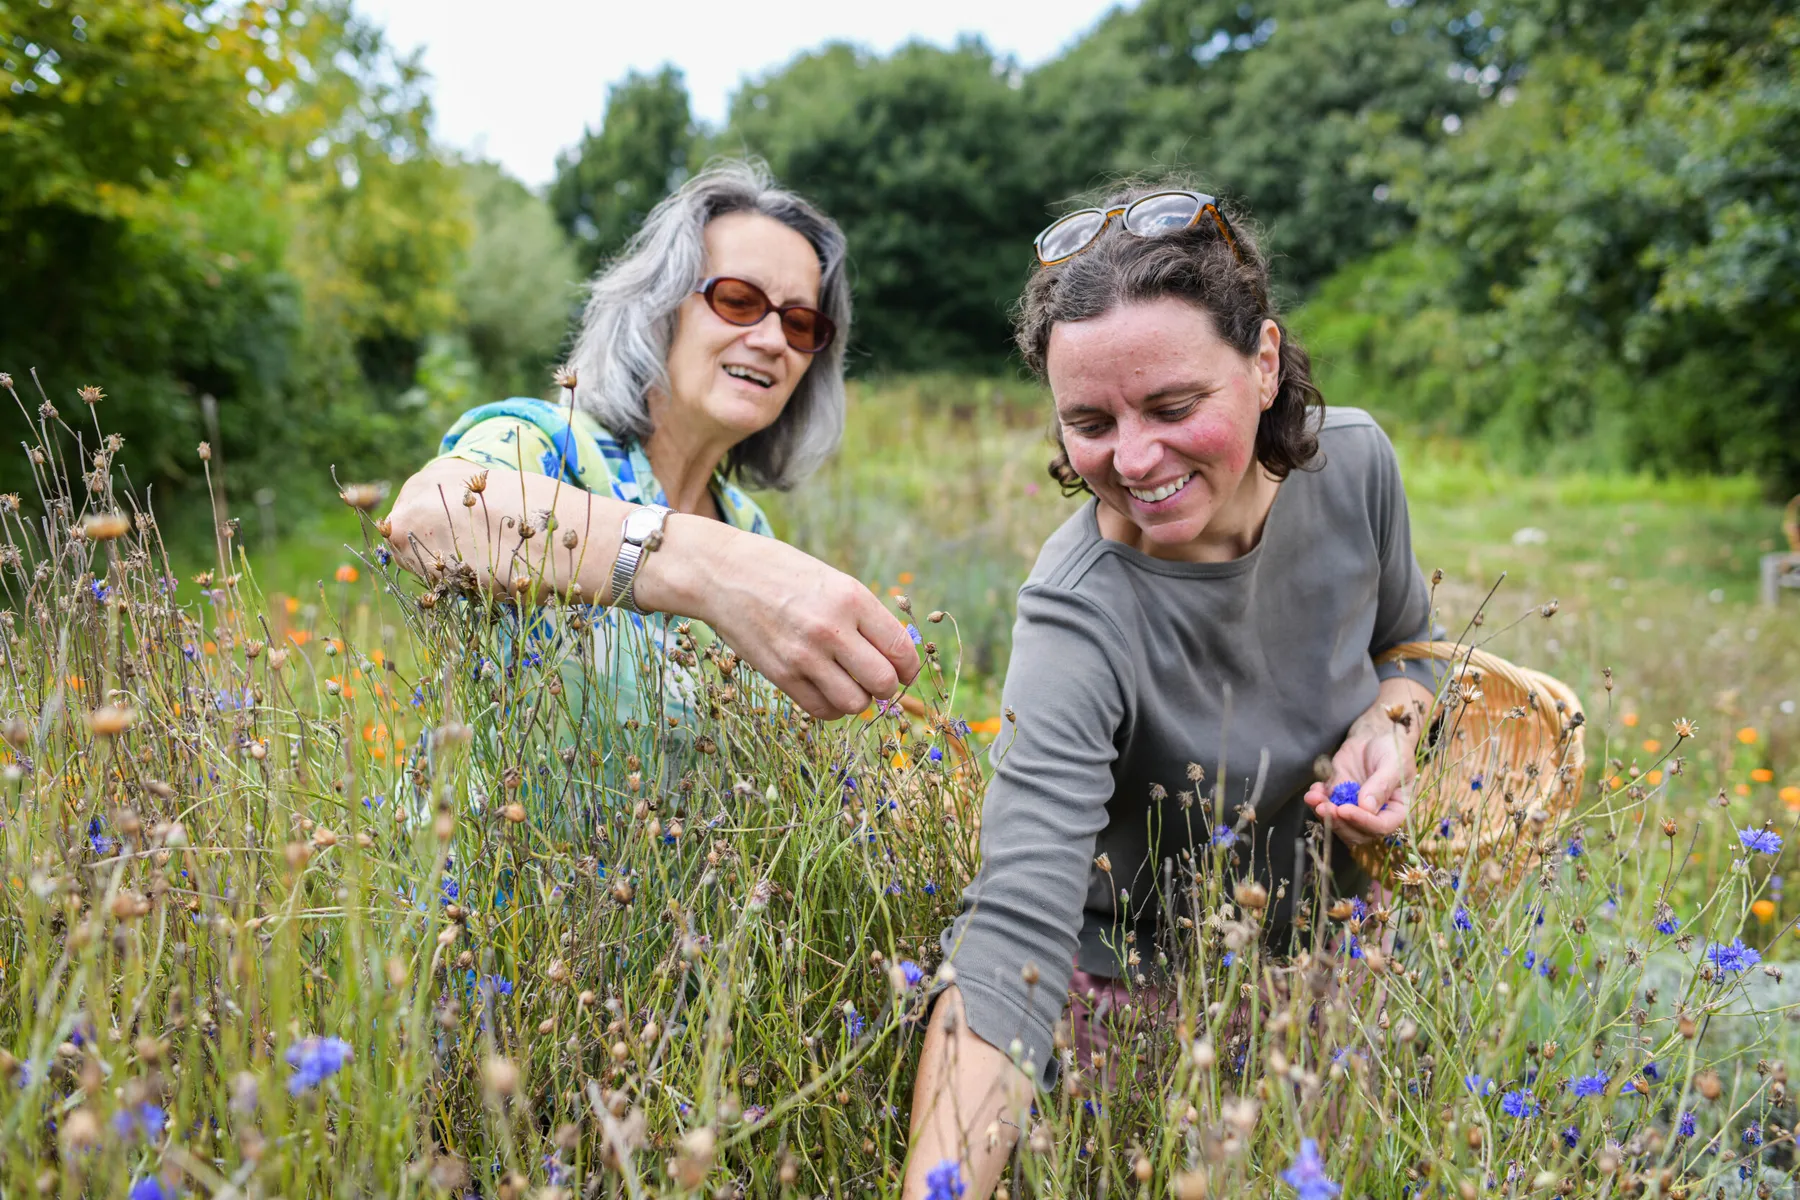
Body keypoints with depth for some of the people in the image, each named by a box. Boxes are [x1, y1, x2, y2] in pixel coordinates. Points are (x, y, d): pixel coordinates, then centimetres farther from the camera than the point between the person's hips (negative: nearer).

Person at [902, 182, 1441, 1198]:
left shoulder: (1353, 463, -16)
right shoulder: (1082, 620, -33)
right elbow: (1015, 933, -41)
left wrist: (1390, 729, -18)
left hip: (1328, 951, 5)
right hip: (1141, 990, -4)